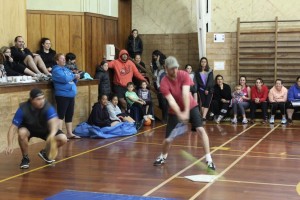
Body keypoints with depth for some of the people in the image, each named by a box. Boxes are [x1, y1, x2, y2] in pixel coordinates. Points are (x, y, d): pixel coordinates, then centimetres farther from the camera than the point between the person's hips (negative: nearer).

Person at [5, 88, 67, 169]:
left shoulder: (48, 107, -32)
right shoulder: (23, 109, -30)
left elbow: (54, 122, -48)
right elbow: (13, 127, -28)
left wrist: (52, 135, -69)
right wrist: (10, 145, -41)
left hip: (45, 129, 1)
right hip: (28, 129, -1)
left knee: (63, 139, -21)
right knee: (22, 132, -36)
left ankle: (45, 152, 9)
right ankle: (25, 157, -9)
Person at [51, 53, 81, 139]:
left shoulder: (66, 69, 19)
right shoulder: (56, 70, -7)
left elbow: (72, 81, 23)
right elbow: (64, 79, -22)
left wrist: (76, 79, 2)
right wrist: (74, 76, -7)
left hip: (71, 95, 9)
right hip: (62, 95, -9)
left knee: (69, 115, 12)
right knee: (61, 115, -11)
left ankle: (69, 133, 19)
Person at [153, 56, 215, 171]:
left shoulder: (184, 75, -17)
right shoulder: (164, 83, -21)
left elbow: (185, 94, -26)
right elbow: (171, 101, -30)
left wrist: (186, 112, -36)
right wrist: (180, 114, -44)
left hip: (191, 107, 1)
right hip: (175, 111, -1)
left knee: (201, 130, -16)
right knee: (168, 139, -2)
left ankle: (208, 159, -10)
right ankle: (163, 157, 31)